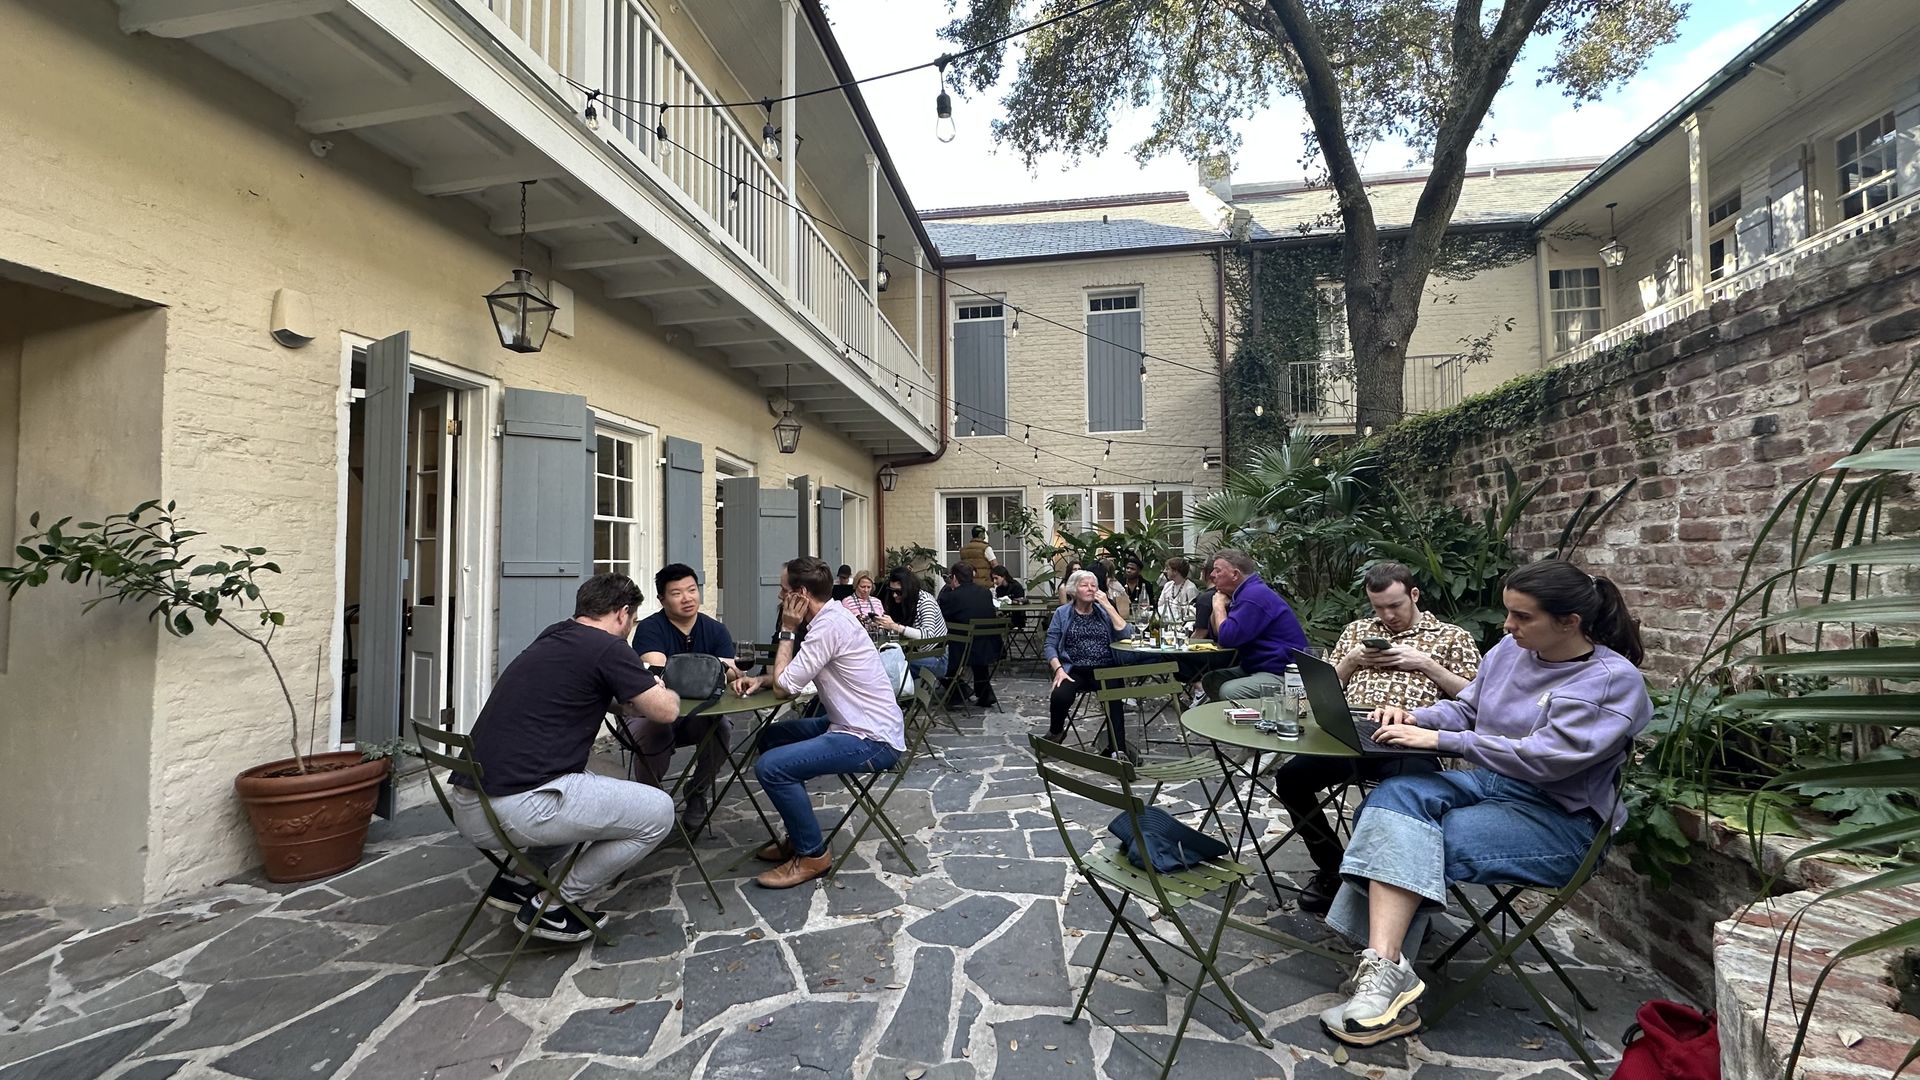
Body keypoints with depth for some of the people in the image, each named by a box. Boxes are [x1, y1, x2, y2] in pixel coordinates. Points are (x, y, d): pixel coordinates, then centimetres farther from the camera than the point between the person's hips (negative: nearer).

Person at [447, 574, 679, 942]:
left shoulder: (550, 640, 16)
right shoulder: (608, 648, -9)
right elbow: (666, 710, -2)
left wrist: (626, 696, 27)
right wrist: (656, 690, 20)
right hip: (517, 810, -9)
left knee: (592, 791, 31)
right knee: (658, 813, 0)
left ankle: (520, 880, 23)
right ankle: (554, 905, 7)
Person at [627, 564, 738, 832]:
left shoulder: (716, 630, 0)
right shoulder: (650, 629, -11)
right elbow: (658, 675, -27)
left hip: (698, 714, 3)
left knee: (723, 728, -27)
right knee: (654, 733, -34)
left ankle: (696, 794, 1)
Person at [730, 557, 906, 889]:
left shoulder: (830, 625, -22)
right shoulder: (831, 615, 8)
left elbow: (785, 685, -16)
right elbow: (791, 676, 19)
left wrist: (787, 630, -7)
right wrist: (759, 679, 1)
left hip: (874, 741, -11)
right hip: (856, 725, 11)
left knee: (771, 766, -19)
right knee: (771, 737, 18)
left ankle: (812, 854, 1)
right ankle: (800, 835, 25)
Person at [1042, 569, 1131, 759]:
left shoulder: (1103, 611, 14)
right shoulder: (1062, 613, 9)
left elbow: (1124, 634, -3)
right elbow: (1050, 646, 3)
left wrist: (1107, 605, -5)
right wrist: (1059, 670, -13)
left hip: (1105, 670, 1)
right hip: (1074, 670, 0)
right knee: (1060, 697, -29)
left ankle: (1118, 750, -27)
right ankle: (1054, 734, 3)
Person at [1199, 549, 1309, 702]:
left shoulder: (1254, 596, -18)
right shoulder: (1245, 592, 15)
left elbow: (1227, 638, -22)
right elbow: (1217, 635, 17)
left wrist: (1219, 605, -7)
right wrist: (1218, 606, 2)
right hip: (1256, 668, 11)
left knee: (1228, 692, -29)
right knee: (1210, 680, 4)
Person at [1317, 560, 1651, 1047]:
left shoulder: (1614, 680, -12)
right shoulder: (1511, 650, 6)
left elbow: (1544, 758, -23)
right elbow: (1465, 709, 18)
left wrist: (1440, 740, -25)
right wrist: (1414, 717, -3)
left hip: (1560, 819, -6)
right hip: (1487, 783, 6)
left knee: (1406, 841, -29)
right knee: (1397, 794, -28)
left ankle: (1383, 969, -22)